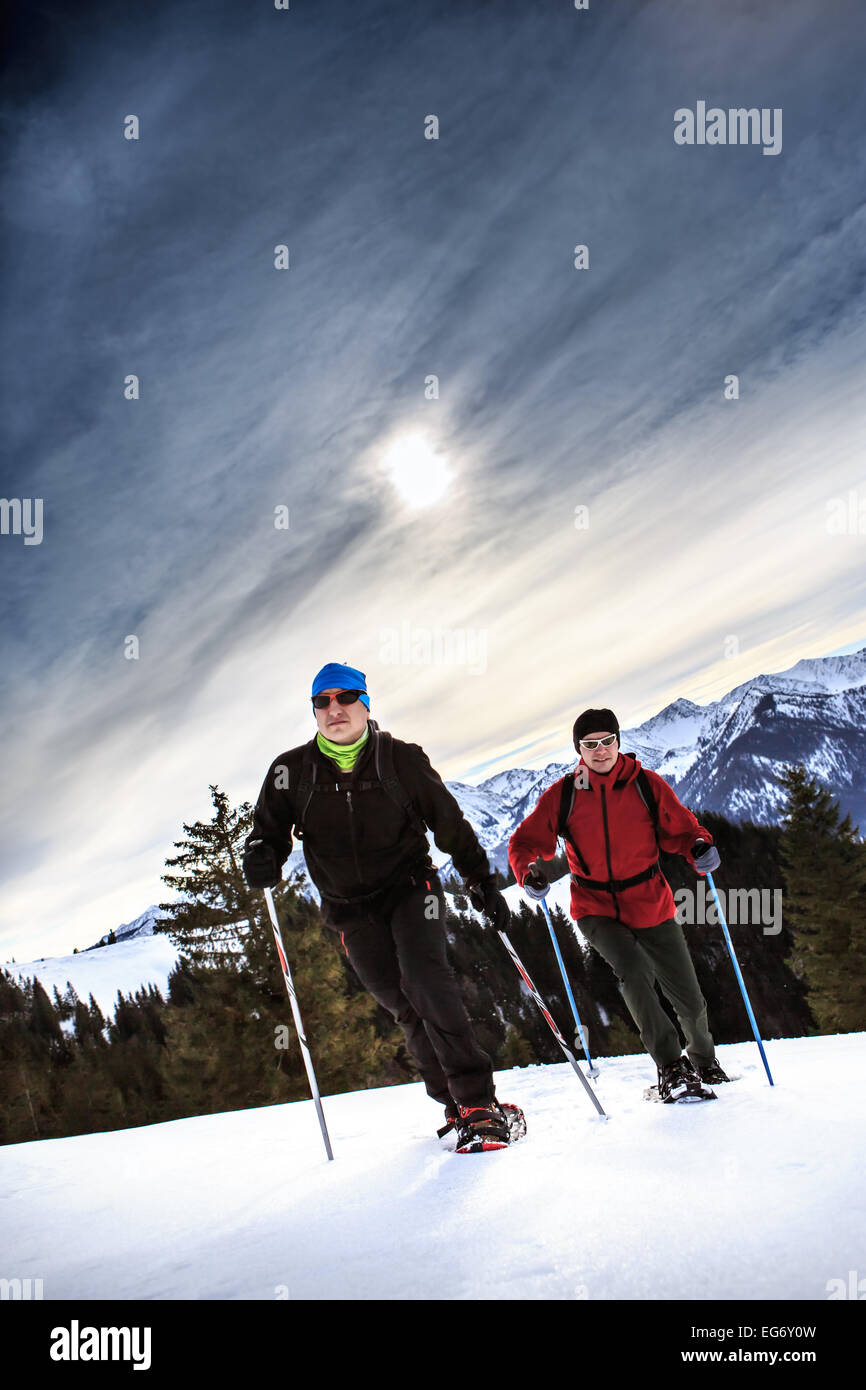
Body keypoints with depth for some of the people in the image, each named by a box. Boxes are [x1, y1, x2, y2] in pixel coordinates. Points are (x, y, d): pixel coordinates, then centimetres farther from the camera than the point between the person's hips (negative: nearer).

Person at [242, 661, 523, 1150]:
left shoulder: (401, 758, -3)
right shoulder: (293, 770, 0)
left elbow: (451, 825, 5)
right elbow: (270, 828, 6)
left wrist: (482, 882, 6)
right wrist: (262, 858, -18)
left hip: (410, 886, -2)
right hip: (352, 909, 2)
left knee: (425, 980, -22)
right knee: (406, 1007, 2)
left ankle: (479, 1102, -17)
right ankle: (454, 1102, 14)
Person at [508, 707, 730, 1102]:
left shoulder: (646, 784, -5)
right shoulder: (562, 795, -6)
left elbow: (680, 828, 4)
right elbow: (525, 841, 0)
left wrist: (699, 846, -18)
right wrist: (529, 870, -21)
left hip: (651, 905, 1)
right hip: (596, 909, -1)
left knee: (690, 1001, 7)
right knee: (634, 971, -30)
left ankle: (703, 1062, 39)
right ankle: (670, 1068, -15)